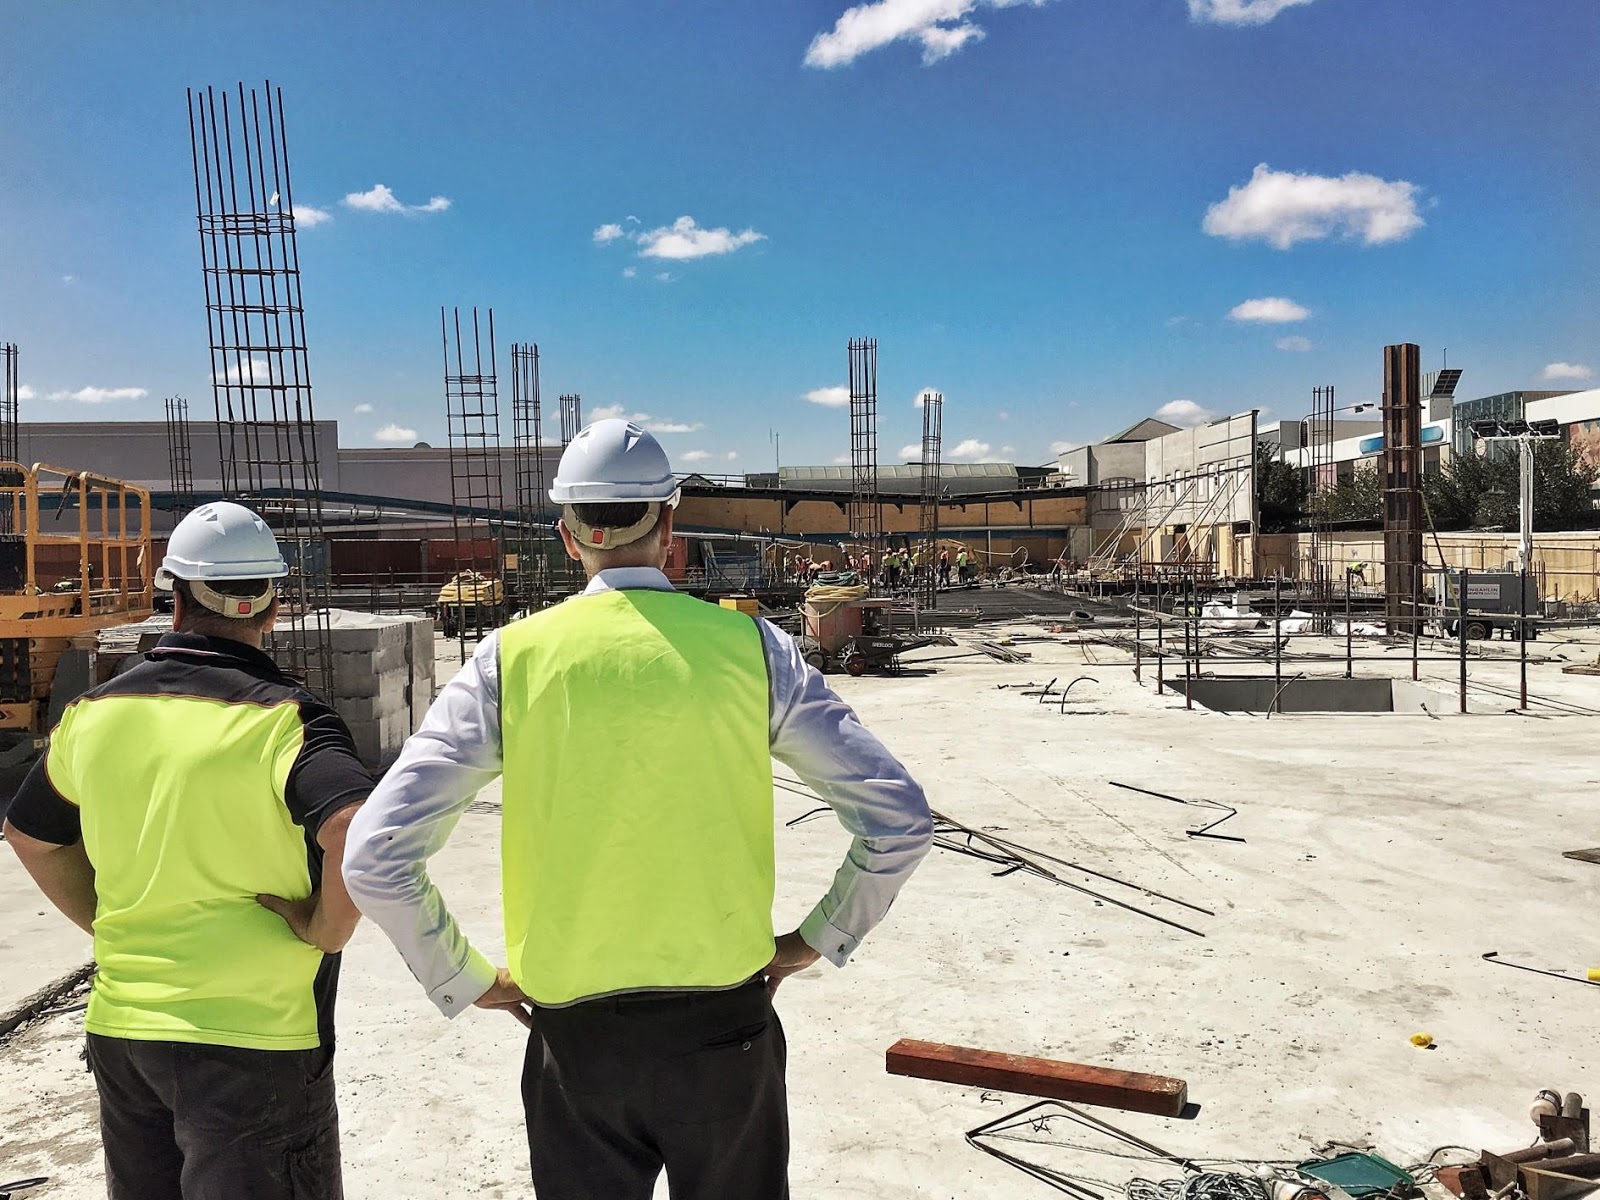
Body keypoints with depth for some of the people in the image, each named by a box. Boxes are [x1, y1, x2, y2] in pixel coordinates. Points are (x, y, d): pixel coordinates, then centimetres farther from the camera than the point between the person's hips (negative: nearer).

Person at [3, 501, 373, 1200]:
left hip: (119, 1027, 6)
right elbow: (360, 834, -33)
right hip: (254, 1036, -6)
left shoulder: (94, 711, 1)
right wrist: (328, 928, -16)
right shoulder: (283, 717, -17)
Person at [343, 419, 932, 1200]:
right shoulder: (750, 645, -7)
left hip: (575, 1038, 0)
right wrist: (818, 938, 6)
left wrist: (463, 980, 4)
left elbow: (374, 857, -9)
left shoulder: (514, 656, -8)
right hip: (728, 1028, 0)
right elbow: (901, 821, -6)